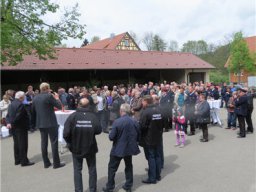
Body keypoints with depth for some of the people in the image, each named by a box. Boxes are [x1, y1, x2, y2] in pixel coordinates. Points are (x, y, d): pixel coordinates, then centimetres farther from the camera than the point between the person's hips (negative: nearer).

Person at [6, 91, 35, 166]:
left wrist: (8, 123, -5)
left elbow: (8, 115, 8)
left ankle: (17, 160, 24)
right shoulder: (20, 104, -19)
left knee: (16, 144, 15)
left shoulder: (11, 104, 12)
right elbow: (18, 116, -24)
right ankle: (24, 161, 3)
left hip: (13, 127, 9)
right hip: (21, 127, -9)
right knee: (23, 144, -2)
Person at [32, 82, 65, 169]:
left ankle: (46, 163, 18)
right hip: (51, 123, -6)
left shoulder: (35, 98, 7)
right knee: (54, 142, 1)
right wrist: (57, 98, 6)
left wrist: (35, 123, 24)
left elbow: (33, 111, 14)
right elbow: (59, 106, -10)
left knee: (44, 142, 11)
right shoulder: (49, 96, -13)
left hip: (40, 123, 7)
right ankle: (56, 163, 6)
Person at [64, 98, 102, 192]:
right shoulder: (93, 116, -15)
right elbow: (98, 130, -12)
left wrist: (70, 143, 1)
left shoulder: (72, 116, -16)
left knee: (77, 170, 16)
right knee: (92, 169, 18)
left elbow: (66, 134, -17)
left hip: (76, 147, 0)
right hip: (90, 147, 1)